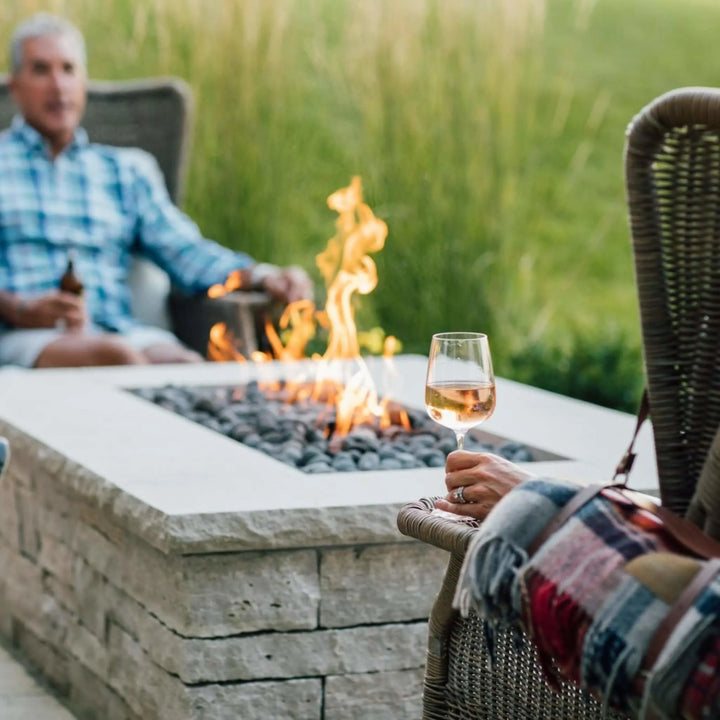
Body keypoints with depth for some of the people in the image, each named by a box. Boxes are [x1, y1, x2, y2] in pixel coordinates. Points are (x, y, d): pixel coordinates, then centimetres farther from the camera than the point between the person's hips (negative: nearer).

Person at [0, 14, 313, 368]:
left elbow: (185, 251, 14)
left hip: (120, 334, 3)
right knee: (115, 355, -38)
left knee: (183, 362, -34)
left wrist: (262, 275, -6)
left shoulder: (126, 170, 28)